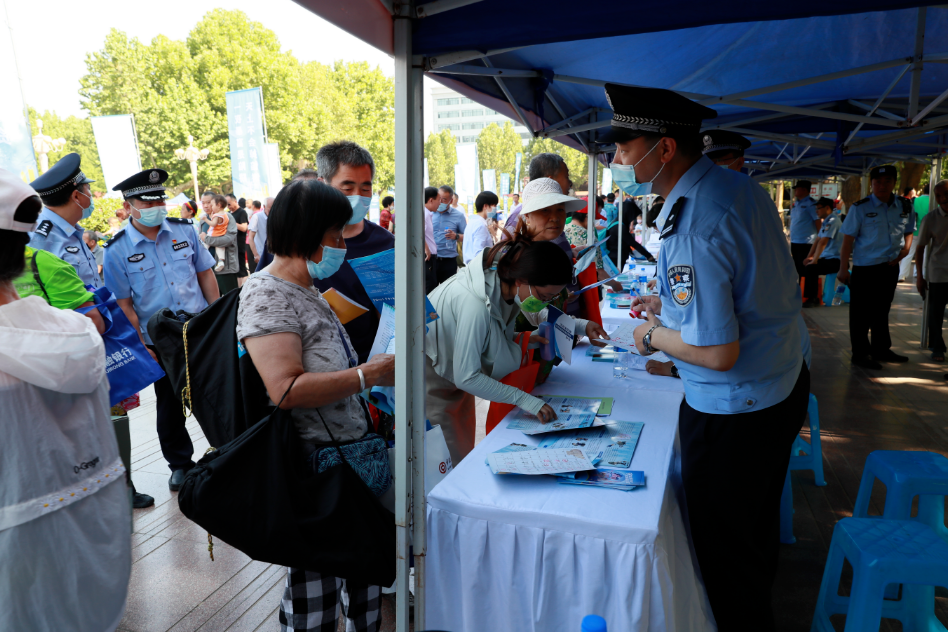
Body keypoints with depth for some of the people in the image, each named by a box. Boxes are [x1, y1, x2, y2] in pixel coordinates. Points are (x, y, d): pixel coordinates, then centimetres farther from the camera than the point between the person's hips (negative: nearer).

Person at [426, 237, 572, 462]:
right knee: (450, 462, -3)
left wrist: (522, 339, -9)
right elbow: (467, 377, -31)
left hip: (457, 374, 8)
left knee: (465, 451, 16)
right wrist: (523, 399, -29)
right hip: (433, 374, -8)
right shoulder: (475, 303, -36)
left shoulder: (503, 284, -12)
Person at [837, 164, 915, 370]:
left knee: (882, 310, 17)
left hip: (891, 267, 5)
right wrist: (843, 268, -11)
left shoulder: (905, 206, 6)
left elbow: (908, 231, 18)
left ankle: (882, 349, 29)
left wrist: (905, 248, -3)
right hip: (865, 268, -5)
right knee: (861, 312, 1)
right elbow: (848, 240, -8)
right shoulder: (860, 208, -8)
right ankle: (861, 353, 10)